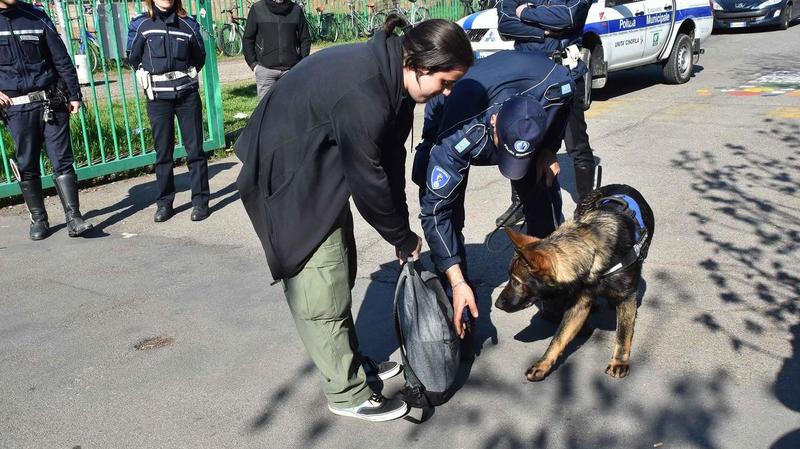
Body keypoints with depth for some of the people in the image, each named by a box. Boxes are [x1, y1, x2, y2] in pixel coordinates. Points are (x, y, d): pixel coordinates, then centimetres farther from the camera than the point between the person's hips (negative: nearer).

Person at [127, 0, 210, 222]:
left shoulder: (188, 23, 2)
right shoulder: (140, 24, -1)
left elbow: (199, 57, 14)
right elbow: (133, 58, 9)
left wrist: (186, 75, 10)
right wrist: (149, 76, 13)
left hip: (187, 94, 0)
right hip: (157, 98, 0)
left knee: (194, 149, 1)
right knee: (163, 152, 6)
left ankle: (200, 201, 8)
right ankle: (164, 203, 14)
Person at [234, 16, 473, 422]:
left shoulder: (392, 74, -5)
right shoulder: (361, 94, -34)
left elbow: (391, 159, 1)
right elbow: (368, 182, -25)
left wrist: (402, 231, 2)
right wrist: (403, 239, -10)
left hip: (323, 168, 10)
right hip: (288, 176, -9)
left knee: (341, 272, 17)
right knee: (322, 287, -2)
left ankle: (350, 361, 34)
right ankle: (345, 392, 13)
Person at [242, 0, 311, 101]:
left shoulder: (296, 10, 6)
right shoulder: (257, 9, 2)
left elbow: (305, 39, 11)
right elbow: (247, 39, 6)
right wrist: (253, 63, 0)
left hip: (291, 69, 1)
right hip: (265, 69, -1)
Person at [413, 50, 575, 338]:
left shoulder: (556, 83, -38)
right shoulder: (455, 140, -47)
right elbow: (435, 210, -38)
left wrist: (549, 150, -17)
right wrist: (457, 281, -39)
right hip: (451, 122, -3)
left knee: (543, 194, 2)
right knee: (445, 208, -16)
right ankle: (457, 312, 0)